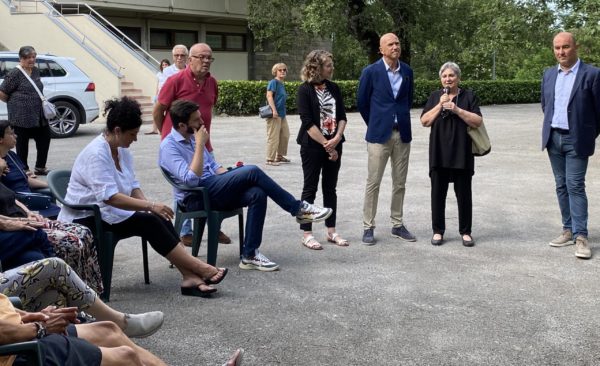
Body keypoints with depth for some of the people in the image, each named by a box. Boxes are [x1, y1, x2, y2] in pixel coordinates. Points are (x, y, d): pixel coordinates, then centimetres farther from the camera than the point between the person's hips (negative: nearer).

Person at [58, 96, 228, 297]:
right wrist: (150, 206, -33)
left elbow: (133, 186, 11)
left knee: (159, 219, -17)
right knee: (149, 222, -25)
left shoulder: (122, 151, 7)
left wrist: (148, 204, -8)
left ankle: (190, 277, -24)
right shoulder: (96, 154, -22)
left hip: (110, 213, 8)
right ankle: (200, 269, -24)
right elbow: (111, 198, -31)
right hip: (85, 220, -8)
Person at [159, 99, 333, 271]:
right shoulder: (168, 147, -13)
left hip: (213, 189, 8)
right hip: (196, 197, -8)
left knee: (257, 194, -20)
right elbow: (191, 179, -24)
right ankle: (298, 209, -12)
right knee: (252, 172, -23)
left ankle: (249, 255, -17)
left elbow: (213, 166, 23)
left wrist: (232, 179, 5)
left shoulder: (192, 138, 14)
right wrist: (200, 145, -21)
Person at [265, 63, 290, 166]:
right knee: (273, 137, -6)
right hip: (274, 114, -10)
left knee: (285, 135, 16)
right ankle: (270, 159, 1)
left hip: (282, 114, 10)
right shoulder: (273, 82, -9)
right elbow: (269, 96, -18)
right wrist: (274, 110, -24)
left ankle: (279, 156, 29)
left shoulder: (282, 84, 16)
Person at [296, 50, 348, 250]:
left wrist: (337, 138, -11)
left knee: (330, 189, 11)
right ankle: (307, 234, 8)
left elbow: (342, 116, 6)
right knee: (310, 189, 2)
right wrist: (326, 144, -15)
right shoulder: (305, 90, -8)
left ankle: (331, 231, 19)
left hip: (334, 146, 5)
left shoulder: (334, 88, 8)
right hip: (312, 146, -5)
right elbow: (307, 122, -14)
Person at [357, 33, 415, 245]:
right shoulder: (371, 72, -5)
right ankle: (368, 227, 7)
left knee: (399, 183, 10)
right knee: (373, 183, -1)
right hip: (379, 134, -4)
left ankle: (397, 225, 20)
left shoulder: (407, 71, 6)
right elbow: (362, 103, 4)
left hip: (403, 134, 4)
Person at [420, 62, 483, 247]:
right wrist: (440, 105, -10)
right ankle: (438, 231, 15)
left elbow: (477, 121, -5)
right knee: (438, 193, 4)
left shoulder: (469, 96, 4)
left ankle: (466, 232, 14)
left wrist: (457, 109, -15)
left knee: (464, 193, 4)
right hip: (439, 154, 2)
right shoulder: (435, 97, 11)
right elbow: (424, 121, 2)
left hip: (462, 154, -1)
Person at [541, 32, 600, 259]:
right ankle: (568, 230, 17)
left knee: (575, 186, -8)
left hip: (576, 140, -5)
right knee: (561, 186, 9)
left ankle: (580, 236, -3)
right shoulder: (549, 74, 8)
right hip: (553, 138, 5)